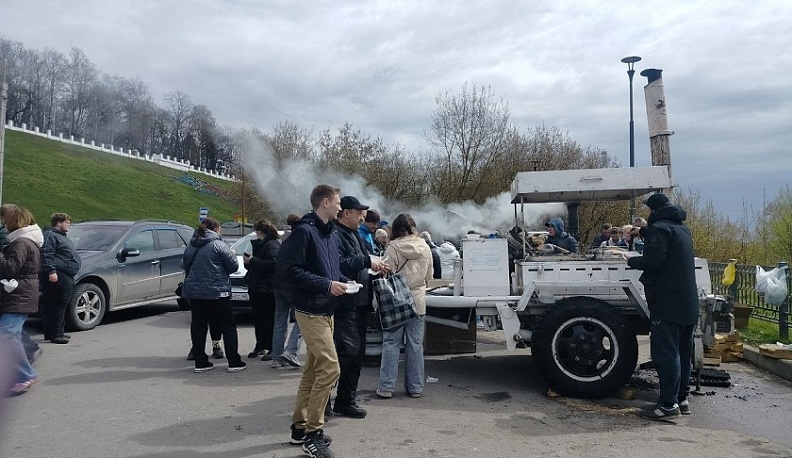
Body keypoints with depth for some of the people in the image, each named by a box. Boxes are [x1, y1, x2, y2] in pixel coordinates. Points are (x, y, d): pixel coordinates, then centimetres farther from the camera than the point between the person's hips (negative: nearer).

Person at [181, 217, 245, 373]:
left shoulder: (190, 246, 8)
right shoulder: (218, 245, -10)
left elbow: (184, 265, 18)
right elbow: (233, 266, -8)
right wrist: (232, 255, 11)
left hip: (193, 291, 6)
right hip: (216, 292, -5)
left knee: (198, 326, 10)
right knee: (228, 326, 3)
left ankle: (200, 362, 11)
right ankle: (234, 362, 3)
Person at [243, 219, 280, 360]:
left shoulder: (272, 245, -11)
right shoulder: (258, 244, 19)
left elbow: (272, 264, -25)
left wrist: (252, 261, -19)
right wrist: (248, 261, 5)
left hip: (267, 289, -10)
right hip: (256, 288, 10)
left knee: (269, 319, -4)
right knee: (258, 319, 14)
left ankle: (273, 349, 1)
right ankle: (260, 346, 23)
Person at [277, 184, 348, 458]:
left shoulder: (331, 234, 13)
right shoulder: (304, 231, -15)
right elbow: (289, 270, -20)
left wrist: (342, 281, 4)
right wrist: (326, 285, -21)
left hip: (325, 310, 10)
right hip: (310, 311, -10)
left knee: (313, 370, 14)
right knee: (329, 368, -12)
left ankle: (300, 427, 26)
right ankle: (313, 434, 0)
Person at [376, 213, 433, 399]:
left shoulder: (393, 247, -9)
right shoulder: (425, 247, 2)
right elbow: (429, 276, 10)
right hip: (418, 300, 3)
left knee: (391, 343, 5)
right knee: (415, 344, 9)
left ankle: (386, 386, 7)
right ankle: (415, 387, 15)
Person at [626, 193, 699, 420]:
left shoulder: (659, 228, -11)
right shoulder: (682, 229, 18)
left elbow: (653, 260, -22)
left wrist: (631, 260, -6)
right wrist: (643, 231, 39)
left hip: (668, 303, -9)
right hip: (688, 304, 10)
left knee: (665, 353, -7)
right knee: (682, 352, 14)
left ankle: (668, 403, -5)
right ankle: (681, 398, 21)